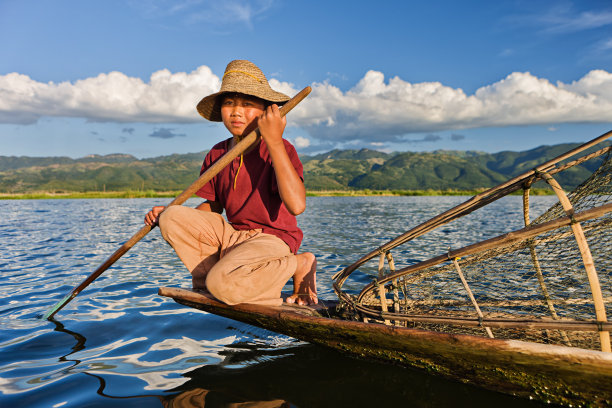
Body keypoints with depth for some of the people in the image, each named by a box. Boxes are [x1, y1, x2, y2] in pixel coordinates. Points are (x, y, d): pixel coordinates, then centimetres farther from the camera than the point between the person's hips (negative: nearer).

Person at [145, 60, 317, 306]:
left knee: (221, 284, -30)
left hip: (273, 238, -5)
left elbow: (296, 205, -31)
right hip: (233, 235, 6)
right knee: (172, 218, -11)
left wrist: (274, 141, -31)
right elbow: (213, 207, 15)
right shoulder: (217, 154, 4)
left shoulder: (280, 149, -14)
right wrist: (167, 214, -2)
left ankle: (299, 264, -7)